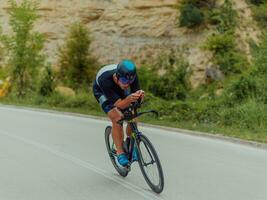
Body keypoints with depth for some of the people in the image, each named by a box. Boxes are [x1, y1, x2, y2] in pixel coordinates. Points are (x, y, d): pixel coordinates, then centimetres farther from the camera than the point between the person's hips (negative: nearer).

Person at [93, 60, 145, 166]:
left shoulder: (132, 76, -34)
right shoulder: (105, 79, -43)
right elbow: (119, 105, -41)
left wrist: (139, 95, -52)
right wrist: (129, 99, -62)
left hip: (120, 90, 4)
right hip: (102, 92, -3)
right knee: (117, 119, -23)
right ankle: (120, 152, -10)